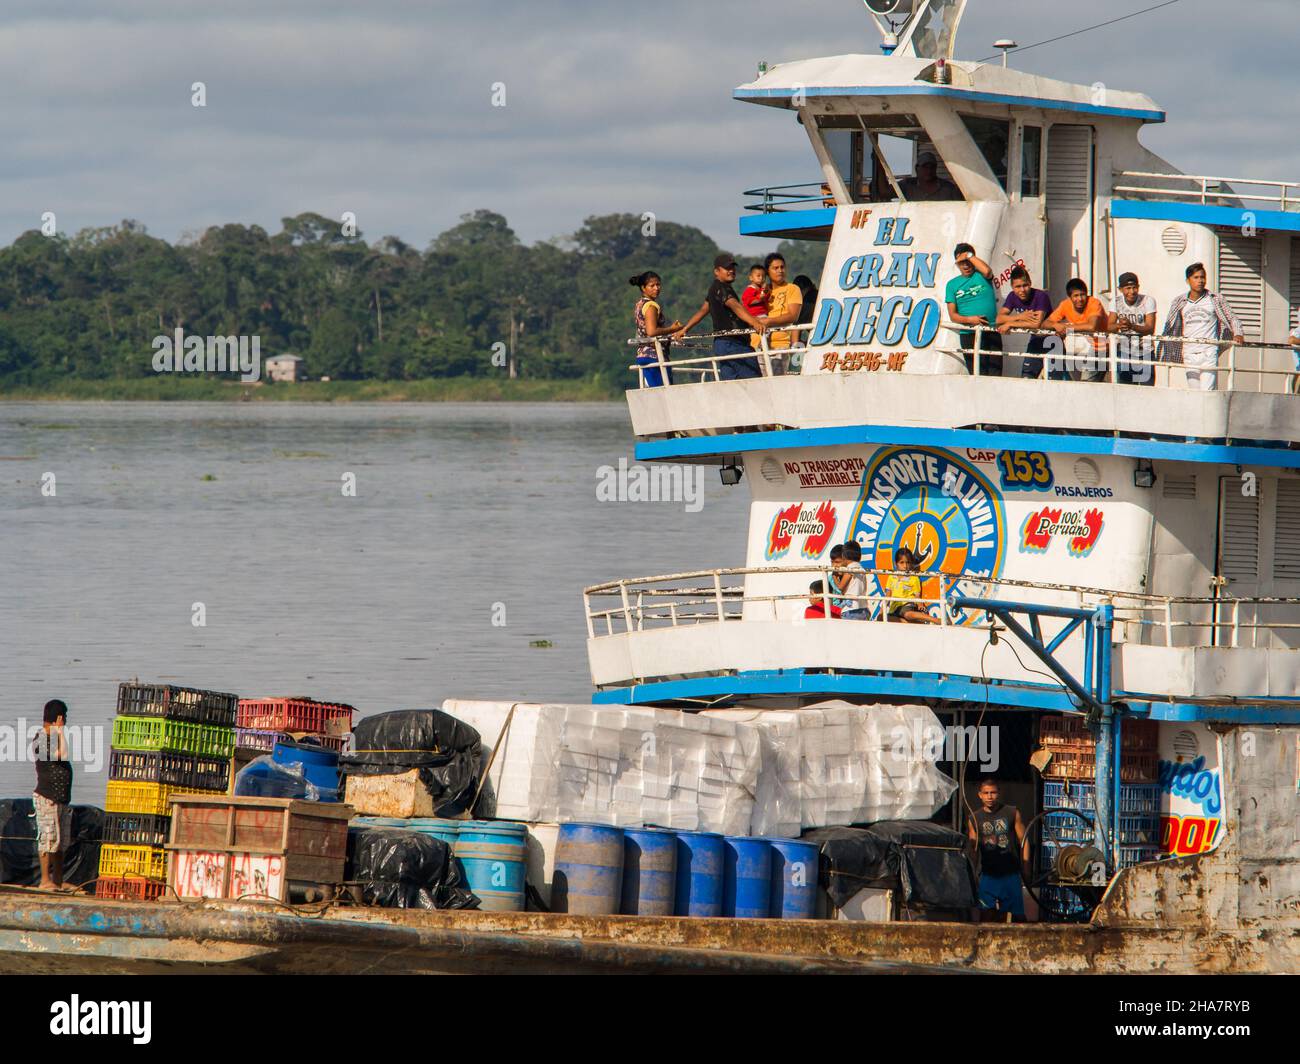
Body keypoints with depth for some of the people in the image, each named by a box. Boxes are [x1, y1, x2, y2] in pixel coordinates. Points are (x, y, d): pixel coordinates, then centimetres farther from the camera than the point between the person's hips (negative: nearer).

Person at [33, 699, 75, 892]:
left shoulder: (54, 737, 15)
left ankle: (58, 880, 14)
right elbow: (62, 754, -28)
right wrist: (60, 731, -20)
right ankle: (45, 880, -8)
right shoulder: (40, 739, -14)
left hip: (62, 798, 9)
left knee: (62, 840, 10)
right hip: (47, 798, -9)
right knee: (49, 838, -10)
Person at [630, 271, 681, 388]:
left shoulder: (640, 304, 16)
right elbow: (652, 331, -24)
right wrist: (672, 330, -12)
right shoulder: (651, 306, -13)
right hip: (654, 356, -9)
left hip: (642, 355, 9)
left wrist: (669, 329, 13)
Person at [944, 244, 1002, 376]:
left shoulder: (980, 275, 7)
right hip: (969, 334, 1)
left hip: (991, 332, -1)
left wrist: (969, 256, -6)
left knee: (995, 374, -6)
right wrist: (969, 319, -12)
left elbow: (987, 271, -19)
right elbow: (952, 315, 7)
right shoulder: (953, 284, 11)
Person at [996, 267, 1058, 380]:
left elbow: (1037, 323, -33)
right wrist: (1020, 317, -27)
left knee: (1055, 379, -13)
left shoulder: (1041, 296, -23)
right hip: (1036, 340, 7)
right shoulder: (1013, 296, -4)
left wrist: (1010, 324, -26)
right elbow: (999, 318, -11)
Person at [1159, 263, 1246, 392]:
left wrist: (1237, 334, -11)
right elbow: (1170, 327, 16)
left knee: (1207, 392, -15)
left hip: (1209, 353, -3)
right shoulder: (1180, 302, 11)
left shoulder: (1216, 300, 3)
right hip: (1189, 354, 3)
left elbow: (1233, 319, 8)